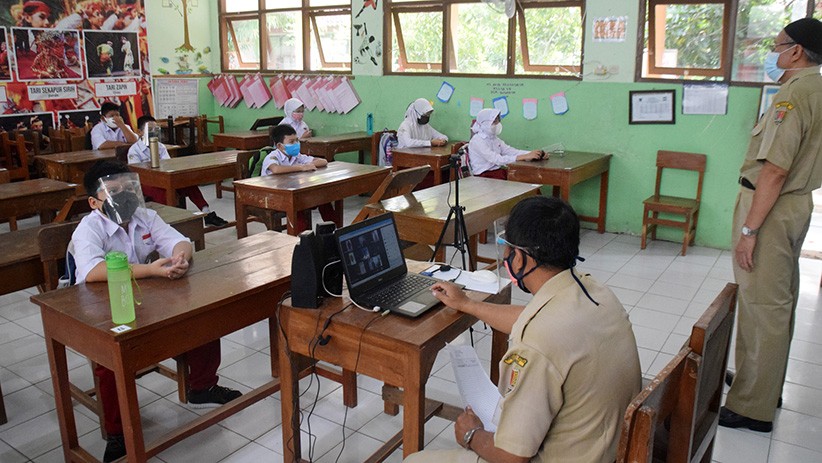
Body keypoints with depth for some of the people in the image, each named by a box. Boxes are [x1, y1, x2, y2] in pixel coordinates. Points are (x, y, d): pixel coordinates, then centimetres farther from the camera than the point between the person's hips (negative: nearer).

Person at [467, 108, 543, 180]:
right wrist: (525, 157, -29)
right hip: (484, 176, -8)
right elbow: (496, 159, -24)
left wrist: (532, 153, -13)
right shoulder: (477, 141, -13)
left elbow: (511, 151, 4)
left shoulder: (494, 138, 13)